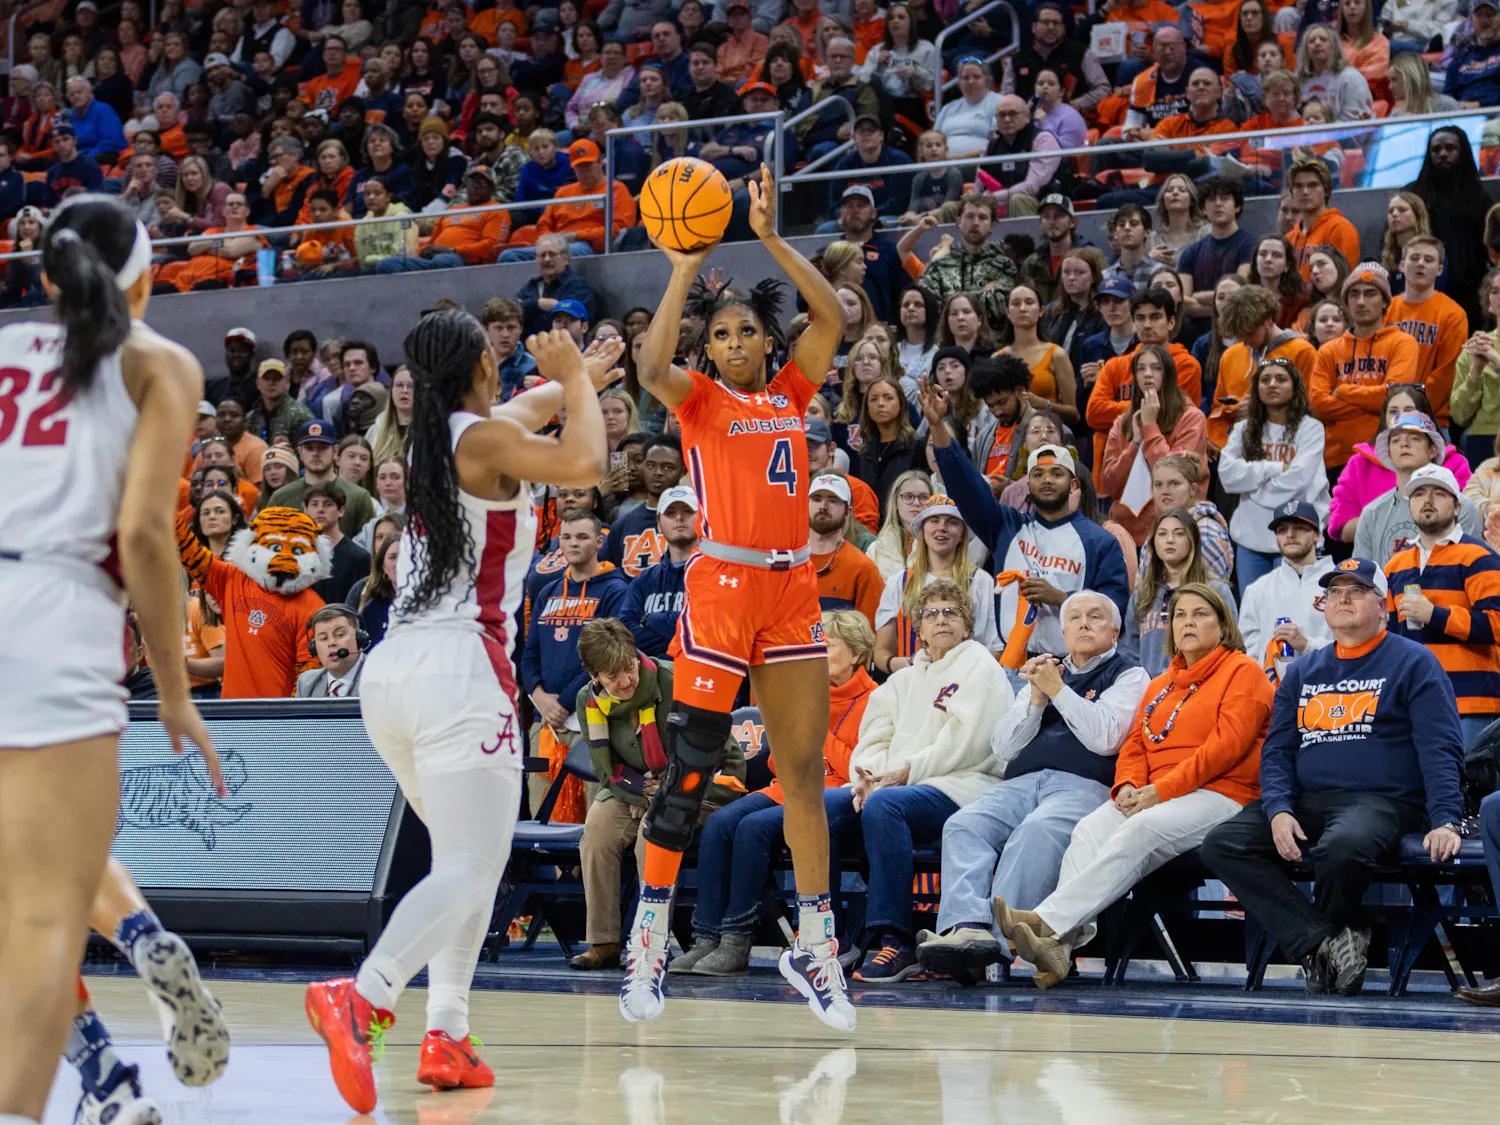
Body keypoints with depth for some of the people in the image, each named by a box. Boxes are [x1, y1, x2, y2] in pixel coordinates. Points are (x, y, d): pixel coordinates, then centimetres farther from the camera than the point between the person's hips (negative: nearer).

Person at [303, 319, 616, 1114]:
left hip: (390, 670, 8)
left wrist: (574, 381, 57)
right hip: (459, 668, -8)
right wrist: (578, 380, -1)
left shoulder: (435, 438, 19)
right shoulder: (487, 438, -3)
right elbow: (584, 463, -19)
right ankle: (361, 997, -39)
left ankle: (447, 1036, 7)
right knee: (466, 872, -16)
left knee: (474, 861, 19)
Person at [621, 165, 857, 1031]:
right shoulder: (700, 399, 3)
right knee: (689, 773, -4)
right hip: (722, 585, -4)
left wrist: (771, 238, -2)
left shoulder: (791, 393, 14)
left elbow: (834, 317, 2)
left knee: (806, 772, 3)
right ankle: (649, 944, 5)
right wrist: (686, 269, -15)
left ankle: (816, 945, 8)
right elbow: (652, 367, -19)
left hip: (792, 588, 4)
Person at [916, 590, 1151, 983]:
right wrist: (1036, 698, 6)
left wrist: (1057, 690, -2)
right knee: (964, 825, -26)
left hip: (1084, 785, -5)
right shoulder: (1043, 672, 32)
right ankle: (968, 927, -45)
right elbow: (1002, 748, 20)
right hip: (1020, 784, 5)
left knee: (1037, 831, -37)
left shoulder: (1129, 676, 16)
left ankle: (997, 936, -48)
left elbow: (1105, 737, -4)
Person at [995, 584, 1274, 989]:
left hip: (1217, 796, -6)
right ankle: (1058, 945, -44)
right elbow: (1135, 743, 21)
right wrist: (1128, 785, -4)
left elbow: (1226, 746, -9)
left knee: (1140, 831, -35)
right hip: (1150, 798, 6)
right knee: (1088, 830, -25)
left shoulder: (1243, 671, 4)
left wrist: (1160, 791, -15)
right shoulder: (1162, 684, 28)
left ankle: (1047, 920, -47)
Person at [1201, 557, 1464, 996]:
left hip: (1383, 801, -6)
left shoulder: (1413, 663, 5)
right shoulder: (1303, 672, 20)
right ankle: (1325, 943, -25)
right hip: (1304, 801, 6)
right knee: (1221, 845, -18)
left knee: (1341, 847, -40)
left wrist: (1445, 820, -19)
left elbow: (1441, 749, -4)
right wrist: (1278, 811, -5)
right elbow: (1277, 749, 15)